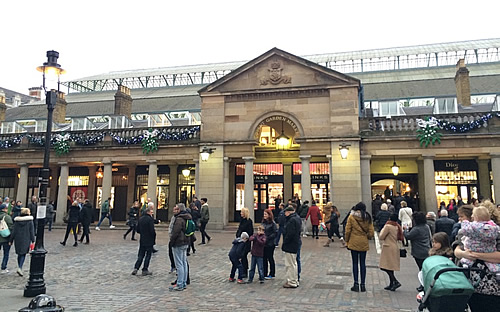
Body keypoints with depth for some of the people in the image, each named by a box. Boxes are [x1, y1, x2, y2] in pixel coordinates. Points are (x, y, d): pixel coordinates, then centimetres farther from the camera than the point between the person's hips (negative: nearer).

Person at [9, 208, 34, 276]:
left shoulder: (16, 221, -1)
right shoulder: (30, 221, -8)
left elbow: (14, 232, 1)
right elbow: (32, 232, -7)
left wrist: (11, 240, 9)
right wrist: (33, 241, -2)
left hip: (18, 240, 3)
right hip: (26, 240, -3)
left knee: (19, 254, 17)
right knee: (23, 254, 4)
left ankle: (19, 268, 23)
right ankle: (20, 268, -12)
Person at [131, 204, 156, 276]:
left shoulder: (140, 219, 7)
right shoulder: (150, 219, -15)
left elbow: (138, 230, 10)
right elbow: (152, 230, -19)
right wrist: (154, 238, -4)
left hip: (142, 240, 6)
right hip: (149, 241, -6)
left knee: (140, 255, 13)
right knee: (148, 255, 4)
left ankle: (136, 268, 3)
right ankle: (145, 270, 8)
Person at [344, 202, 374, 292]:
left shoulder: (351, 217, -7)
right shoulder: (367, 218, 0)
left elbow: (348, 230, -7)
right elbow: (371, 232, -1)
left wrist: (347, 241, 4)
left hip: (354, 243, -2)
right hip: (364, 244, 2)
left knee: (355, 263, 6)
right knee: (363, 263, 9)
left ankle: (356, 284, 5)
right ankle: (363, 284, 12)